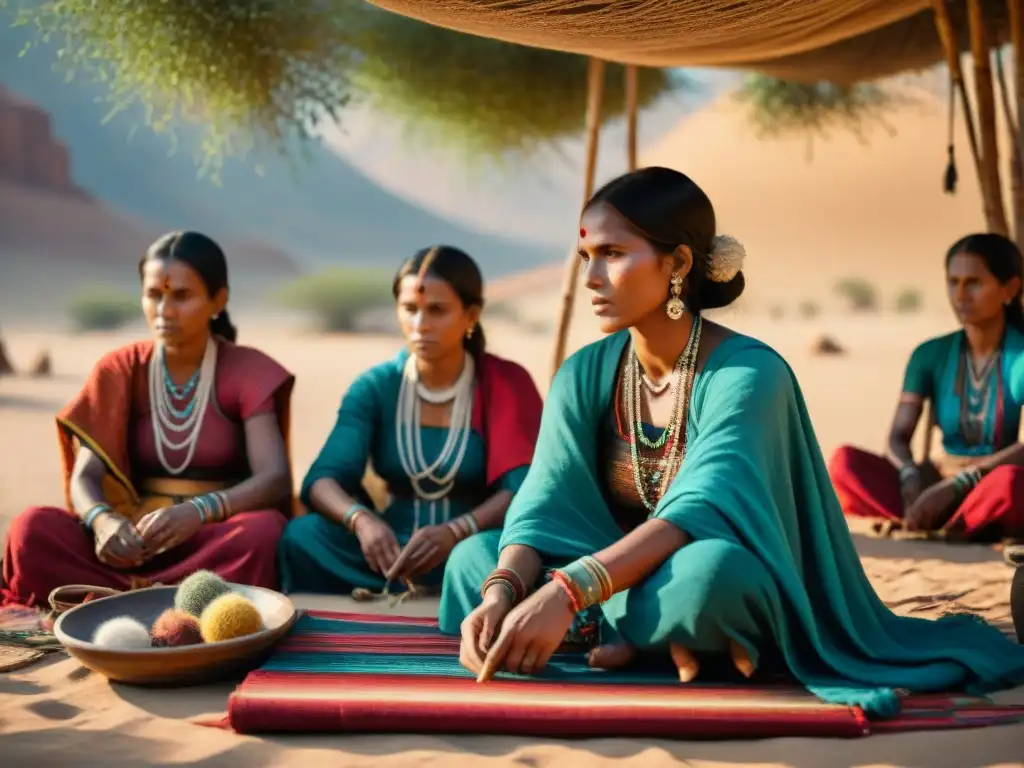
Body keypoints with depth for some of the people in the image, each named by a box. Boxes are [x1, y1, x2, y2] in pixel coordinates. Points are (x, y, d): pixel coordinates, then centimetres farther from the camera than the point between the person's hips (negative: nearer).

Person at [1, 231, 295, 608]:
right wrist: (102, 520, -29)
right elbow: (84, 477, -4)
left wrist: (199, 512, -34)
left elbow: (275, 479, -14)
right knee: (33, 528, -25)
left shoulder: (248, 370, -2)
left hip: (216, 539, -2)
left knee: (263, 529, -35)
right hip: (134, 538, 2)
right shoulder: (120, 369, 5)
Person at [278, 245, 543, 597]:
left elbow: (522, 491, -16)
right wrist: (361, 520, -33)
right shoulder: (374, 386, 3)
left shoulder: (507, 383, -3)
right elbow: (322, 479, -10)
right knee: (302, 535, -26)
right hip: (393, 548, 2)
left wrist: (454, 532, -35)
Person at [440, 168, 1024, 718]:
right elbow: (544, 504, -11)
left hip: (736, 598, -6)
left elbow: (698, 513, -34)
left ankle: (627, 640, -12)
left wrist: (565, 595, -45)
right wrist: (501, 591, -32)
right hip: (629, 588, 6)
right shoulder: (585, 375, -2)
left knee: (711, 569, -40)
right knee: (472, 558, -12)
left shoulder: (748, 373, -20)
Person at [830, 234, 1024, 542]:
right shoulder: (931, 355, 4)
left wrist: (958, 485, -29)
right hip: (941, 486, 4)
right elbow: (898, 437, -3)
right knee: (846, 462, -19)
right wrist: (911, 476, -25)